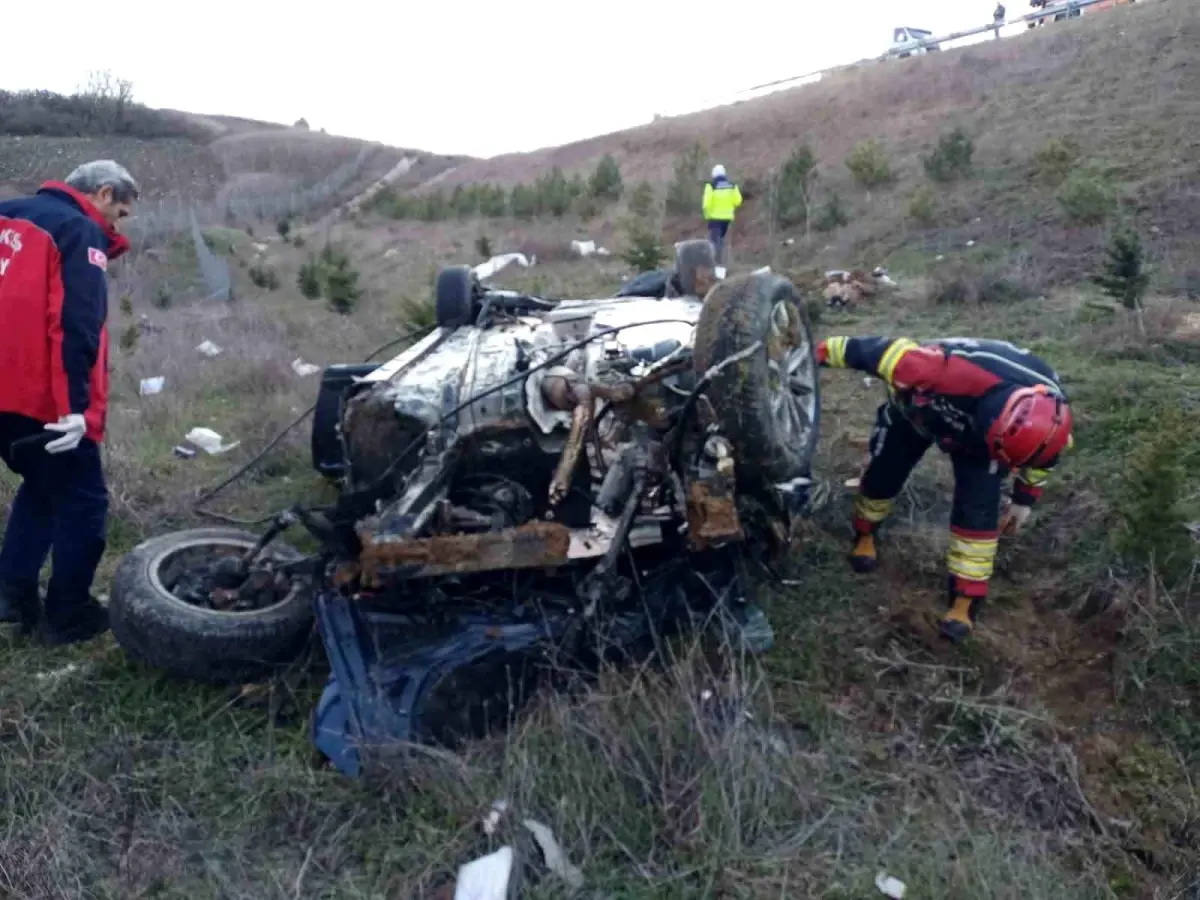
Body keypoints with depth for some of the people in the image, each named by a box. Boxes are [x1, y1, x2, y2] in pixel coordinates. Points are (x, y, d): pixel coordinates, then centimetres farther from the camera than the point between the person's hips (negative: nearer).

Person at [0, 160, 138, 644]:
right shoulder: (81, 232, -10)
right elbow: (77, 326, -21)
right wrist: (76, 405, -23)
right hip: (43, 398, -8)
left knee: (42, 487, 24)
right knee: (83, 500, 6)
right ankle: (67, 615, 13)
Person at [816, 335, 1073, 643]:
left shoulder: (1050, 413, -32)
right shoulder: (958, 373, -51)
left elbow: (1040, 455, -6)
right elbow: (894, 353, -40)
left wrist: (1025, 498, 6)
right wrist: (822, 352, -33)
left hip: (976, 418, 2)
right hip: (917, 405, -1)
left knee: (978, 507, -11)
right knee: (883, 473, 8)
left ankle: (966, 600, 1)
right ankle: (864, 535, 40)